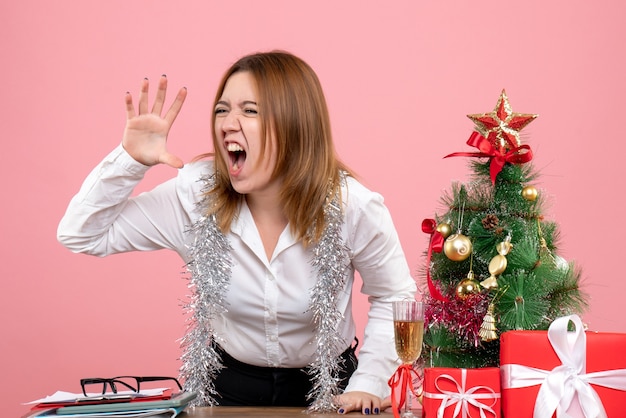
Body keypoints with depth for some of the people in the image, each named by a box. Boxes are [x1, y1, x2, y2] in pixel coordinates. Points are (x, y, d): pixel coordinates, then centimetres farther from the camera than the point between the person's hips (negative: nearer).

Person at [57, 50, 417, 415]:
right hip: (226, 385, 1)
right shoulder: (195, 195, -15)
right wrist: (130, 159, -22)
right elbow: (80, 235, -10)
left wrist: (368, 385, -10)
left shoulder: (353, 207, -18)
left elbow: (394, 296, -2)